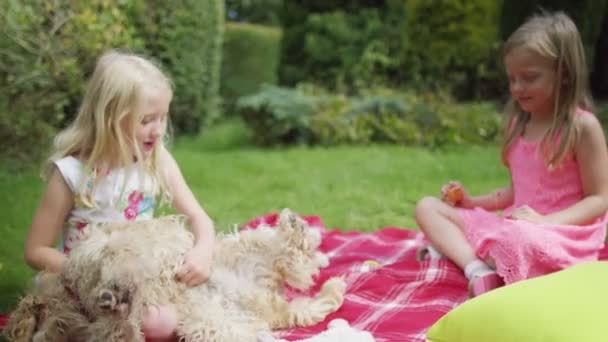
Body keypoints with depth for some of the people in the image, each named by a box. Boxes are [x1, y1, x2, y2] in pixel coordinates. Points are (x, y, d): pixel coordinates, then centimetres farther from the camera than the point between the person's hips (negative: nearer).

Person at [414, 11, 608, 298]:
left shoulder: (582, 126, -10)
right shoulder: (519, 123, 11)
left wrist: (544, 221, -24)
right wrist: (472, 201, 6)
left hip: (560, 234, -8)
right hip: (513, 226, 8)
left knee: (517, 240, -44)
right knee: (427, 207, -3)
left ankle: (452, 249, -17)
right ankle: (477, 268, -27)